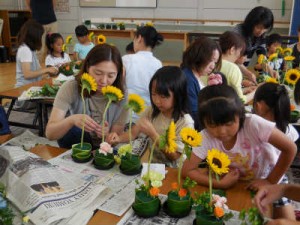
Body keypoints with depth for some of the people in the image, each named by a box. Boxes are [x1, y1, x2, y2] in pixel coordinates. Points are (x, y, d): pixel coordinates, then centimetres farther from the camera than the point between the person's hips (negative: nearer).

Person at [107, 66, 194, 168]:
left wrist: (152, 133, -26)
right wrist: (119, 138, -21)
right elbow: (133, 132, 1)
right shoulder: (151, 112, -2)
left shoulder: (185, 122, -17)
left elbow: (174, 156, -16)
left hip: (173, 170, -4)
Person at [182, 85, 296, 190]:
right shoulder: (206, 137, -20)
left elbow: (290, 148, -20)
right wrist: (221, 183, -26)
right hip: (231, 188, 2)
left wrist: (270, 181, -14)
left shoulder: (252, 124, -27)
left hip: (258, 186, -1)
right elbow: (187, 170, -16)